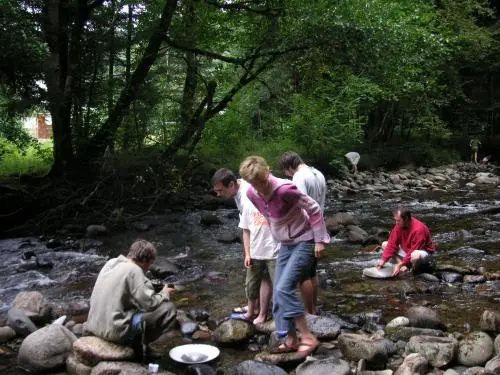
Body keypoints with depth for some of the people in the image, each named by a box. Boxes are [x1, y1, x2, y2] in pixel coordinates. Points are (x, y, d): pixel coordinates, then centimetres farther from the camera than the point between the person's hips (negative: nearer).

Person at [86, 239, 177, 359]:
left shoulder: (111, 263, 8)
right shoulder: (133, 270, -15)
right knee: (169, 308, -7)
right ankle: (139, 342, -1)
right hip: (115, 330, -9)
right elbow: (150, 303, -17)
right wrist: (164, 293, 2)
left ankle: (136, 341, 13)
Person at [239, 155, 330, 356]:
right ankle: (291, 340, 18)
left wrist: (320, 240, -15)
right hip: (285, 245, 8)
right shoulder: (252, 193, -6)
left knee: (284, 289, -18)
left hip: (304, 243, -8)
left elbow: (314, 209, -17)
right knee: (279, 293, 6)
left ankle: (308, 338, -8)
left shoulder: (284, 189, -27)